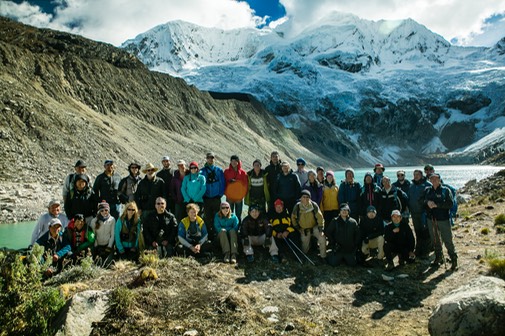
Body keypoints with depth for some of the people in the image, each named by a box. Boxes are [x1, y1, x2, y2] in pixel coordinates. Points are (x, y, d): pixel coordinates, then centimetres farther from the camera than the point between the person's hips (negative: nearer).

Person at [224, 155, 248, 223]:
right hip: (229, 197, 0)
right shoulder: (227, 171, 3)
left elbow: (245, 184, 0)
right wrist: (226, 193, -8)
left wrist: (243, 194, -12)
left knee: (238, 216, 8)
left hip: (239, 197, 0)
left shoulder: (243, 172, 1)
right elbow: (224, 183, 4)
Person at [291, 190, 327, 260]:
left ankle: (323, 257, -10)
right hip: (303, 229, 1)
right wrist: (297, 228, 3)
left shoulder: (314, 205, -16)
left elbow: (320, 217, -13)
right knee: (304, 250, 3)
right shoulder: (297, 206, -12)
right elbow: (293, 218, 4)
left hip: (314, 227, -1)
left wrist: (321, 230, -18)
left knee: (322, 238, -29)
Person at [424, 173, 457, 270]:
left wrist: (436, 204, -20)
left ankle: (454, 260, 10)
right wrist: (427, 202, -10)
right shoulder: (427, 190, 9)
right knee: (435, 240, 14)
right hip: (431, 219, 5)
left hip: (443, 219, -5)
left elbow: (450, 204, -13)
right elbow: (422, 201, 12)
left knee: (447, 240, -3)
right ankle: (438, 257, 29)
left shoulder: (445, 190, -4)